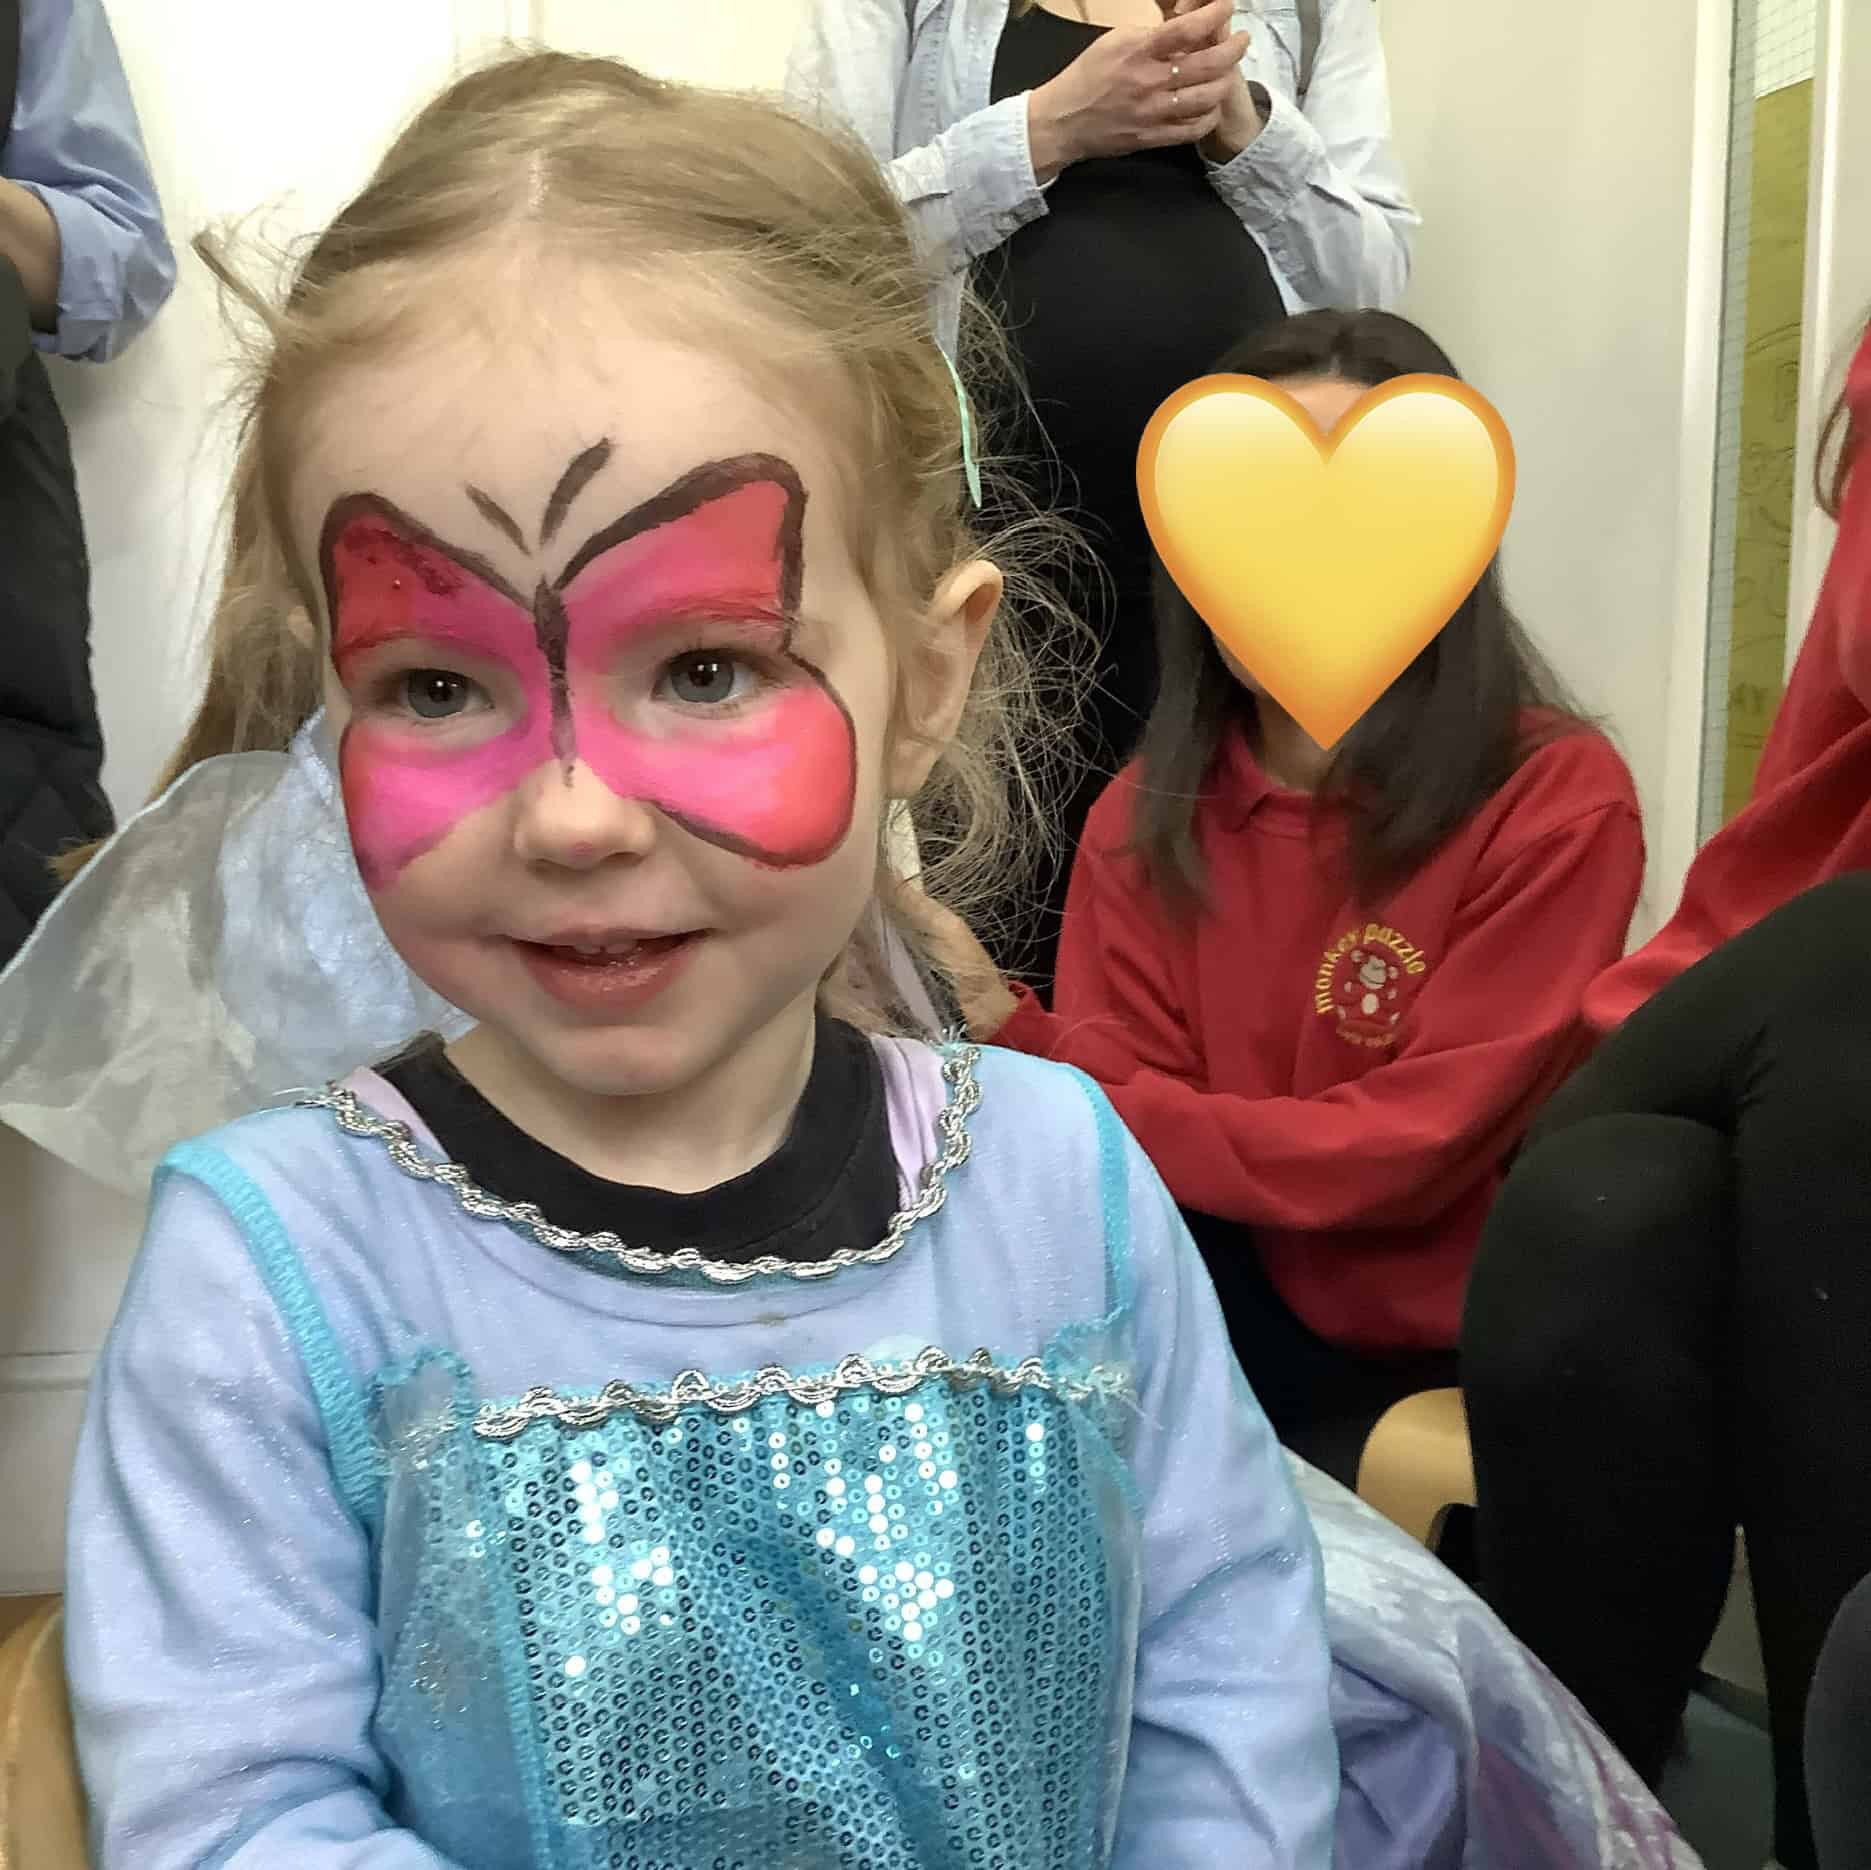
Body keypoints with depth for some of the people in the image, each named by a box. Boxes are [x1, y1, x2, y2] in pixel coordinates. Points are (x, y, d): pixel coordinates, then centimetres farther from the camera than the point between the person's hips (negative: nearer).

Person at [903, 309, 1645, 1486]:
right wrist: (1008, 1036, -27)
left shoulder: (1558, 801, -13)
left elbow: (1411, 1149, -18)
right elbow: (1123, 1089, -5)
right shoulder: (1143, 815, 1)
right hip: (1237, 1308, 4)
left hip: (1462, 1365, -3)